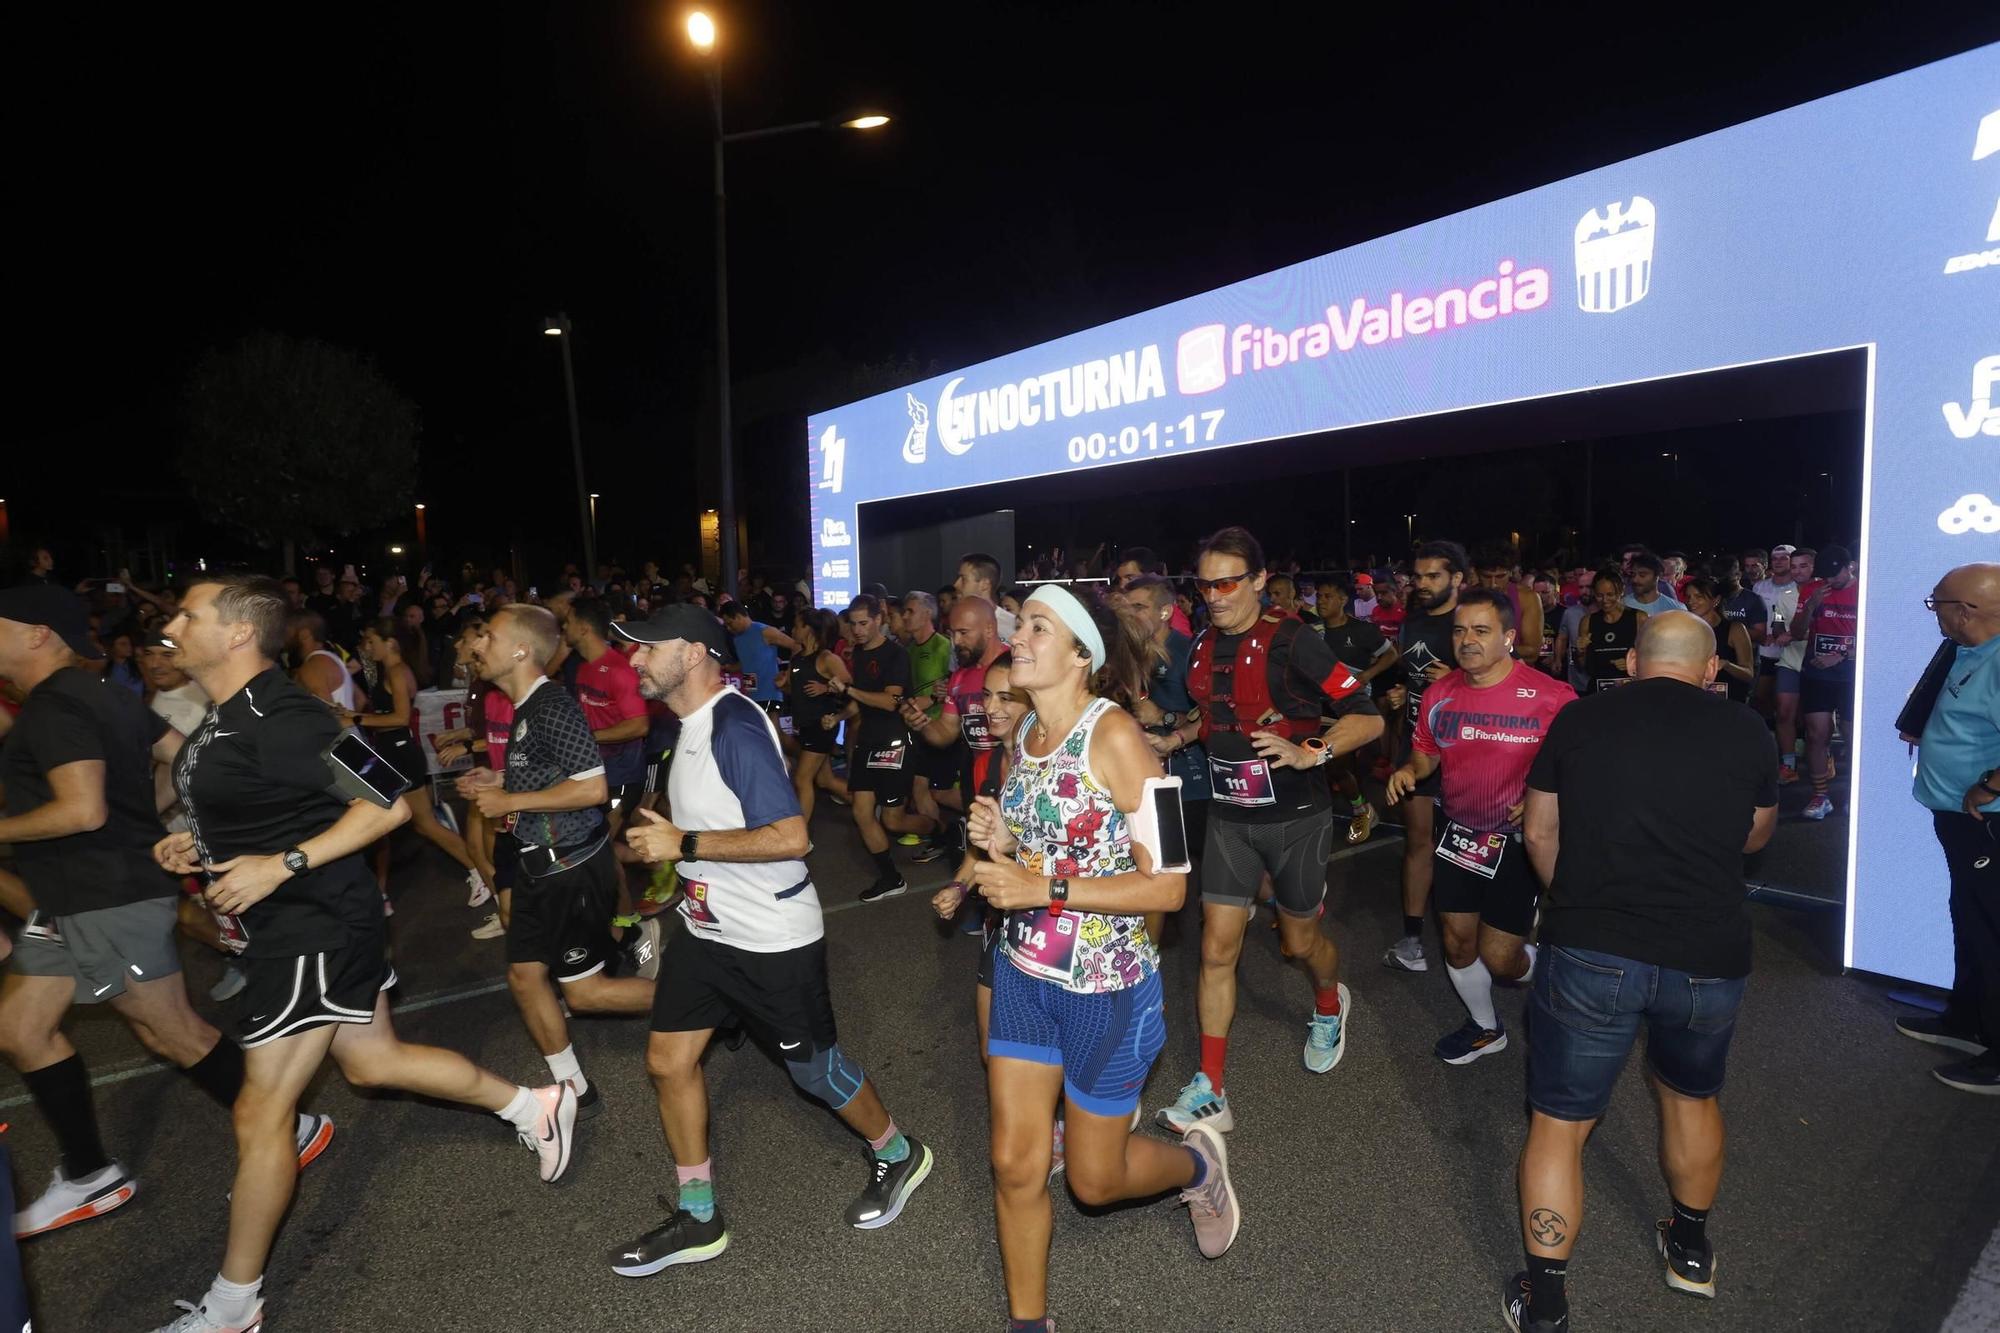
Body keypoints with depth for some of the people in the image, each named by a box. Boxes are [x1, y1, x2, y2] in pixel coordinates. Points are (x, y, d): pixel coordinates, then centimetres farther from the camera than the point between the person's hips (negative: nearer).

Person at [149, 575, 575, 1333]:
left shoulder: (277, 718, -22)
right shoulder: (229, 714, 9)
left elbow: (386, 805, -24)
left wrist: (283, 864, -26)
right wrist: (201, 846, 8)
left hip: (315, 927, -10)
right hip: (289, 925, 10)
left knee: (260, 1114, 3)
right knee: (373, 1061, 19)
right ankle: (533, 1108, 32)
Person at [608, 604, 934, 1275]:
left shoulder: (736, 727, -24)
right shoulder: (693, 723, 5)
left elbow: (790, 837, -30)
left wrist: (683, 844, -25)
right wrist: (666, 836, 9)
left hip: (773, 940, -9)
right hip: (706, 927, 9)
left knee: (814, 1066, 8)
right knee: (668, 1060, 10)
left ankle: (896, 1155, 36)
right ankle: (697, 1218, 28)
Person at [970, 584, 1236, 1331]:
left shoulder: (1114, 737, -21)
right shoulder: (1019, 737, 1)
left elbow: (1167, 886, -21)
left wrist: (1048, 891, -27)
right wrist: (999, 841, -7)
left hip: (1104, 986, -5)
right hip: (1022, 974, 6)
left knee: (1094, 1179, 13)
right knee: (1015, 1164, 11)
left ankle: (1197, 1165, 44)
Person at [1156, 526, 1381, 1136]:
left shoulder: (1290, 640, -17)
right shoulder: (1203, 646, 2)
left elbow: (1368, 717, -20)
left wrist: (1310, 753, -33)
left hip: (1295, 815, -4)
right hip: (1229, 815, 5)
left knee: (1300, 939, 15)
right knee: (1217, 948, 0)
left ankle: (1329, 1004, 51)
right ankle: (1210, 1092, 9)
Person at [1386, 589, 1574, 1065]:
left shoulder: (1551, 697, -17)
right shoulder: (1440, 693, -2)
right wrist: (1409, 770, -8)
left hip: (1519, 838, -5)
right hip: (1459, 833, 5)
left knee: (1498, 958, -1)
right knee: (1457, 942, 14)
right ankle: (1485, 1029, 40)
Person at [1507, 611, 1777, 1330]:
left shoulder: (1578, 719, 0)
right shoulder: (1746, 730, 2)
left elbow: (1540, 833, 8)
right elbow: (1755, 837, 19)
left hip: (1589, 951, -2)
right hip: (1710, 958, 3)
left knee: (1559, 1123, 10)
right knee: (1692, 1096, 28)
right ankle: (1691, 1250, 48)